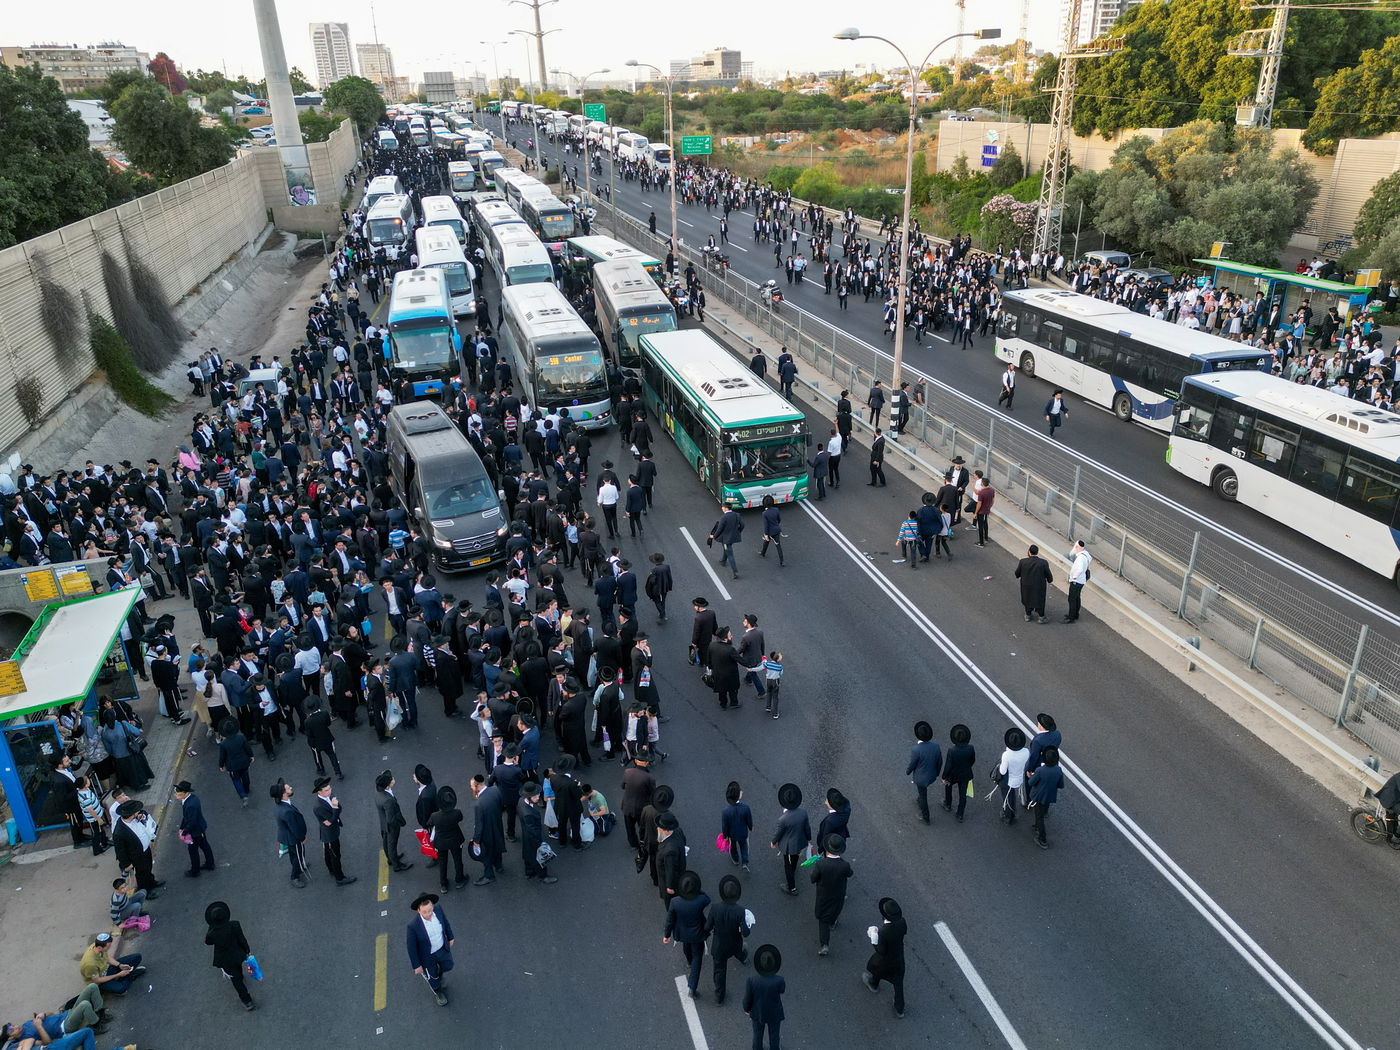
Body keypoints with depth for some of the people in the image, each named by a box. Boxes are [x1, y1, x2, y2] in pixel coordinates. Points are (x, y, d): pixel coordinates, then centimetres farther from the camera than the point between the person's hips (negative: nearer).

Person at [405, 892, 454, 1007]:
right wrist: (416, 965, -11)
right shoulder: (413, 925, -39)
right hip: (428, 956, -3)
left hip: (442, 948, 3)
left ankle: (439, 974, 63)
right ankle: (437, 991, 59)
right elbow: (411, 946, -22)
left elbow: (445, 922, -4)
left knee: (447, 966, 28)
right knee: (432, 975, 26)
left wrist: (450, 937, 10)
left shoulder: (438, 909, -27)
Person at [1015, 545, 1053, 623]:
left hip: (1026, 586, 1)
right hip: (1039, 587, -1)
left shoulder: (1022, 562, -18)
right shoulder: (1044, 563, -19)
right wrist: (1050, 580, 15)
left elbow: (1017, 574, -6)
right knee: (1040, 600, 19)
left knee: (1027, 599, 23)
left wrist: (1018, 576, 18)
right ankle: (1041, 618, 30)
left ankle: (1028, 616, 38)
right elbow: (1048, 575, -8)